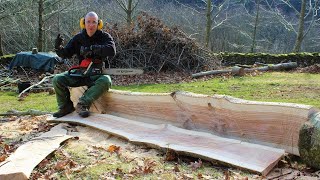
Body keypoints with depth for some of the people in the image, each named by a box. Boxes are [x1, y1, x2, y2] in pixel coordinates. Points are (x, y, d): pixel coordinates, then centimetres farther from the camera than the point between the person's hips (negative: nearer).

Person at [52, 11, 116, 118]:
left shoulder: (104, 37, -5)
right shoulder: (78, 38, 5)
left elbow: (111, 50, -25)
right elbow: (66, 54, 6)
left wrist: (92, 48, -32)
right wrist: (58, 47, -16)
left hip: (96, 74, -3)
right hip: (80, 73, 3)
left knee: (106, 81, -36)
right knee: (57, 79, -14)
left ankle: (82, 104, -29)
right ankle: (66, 106, 0)